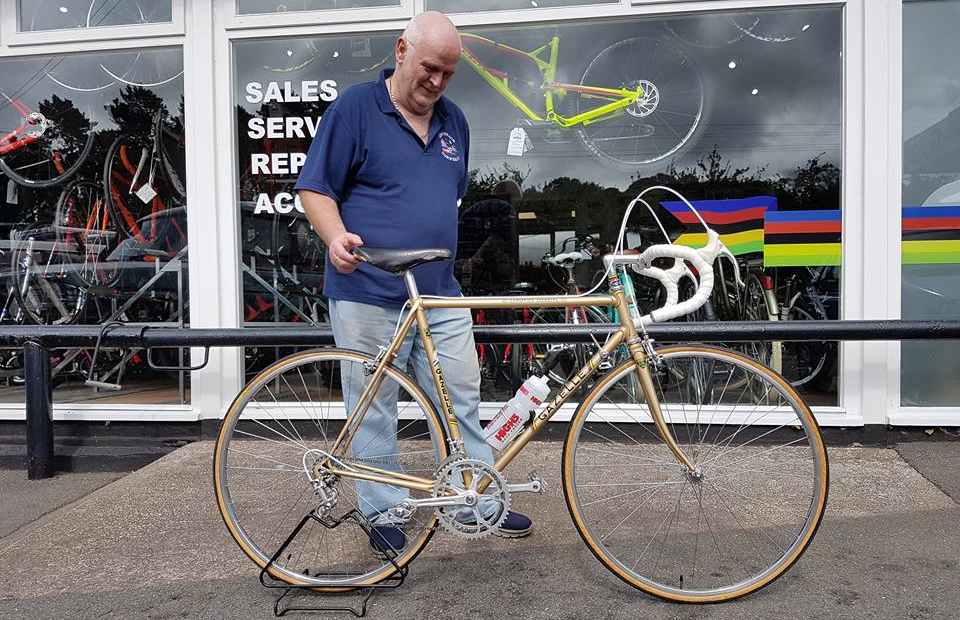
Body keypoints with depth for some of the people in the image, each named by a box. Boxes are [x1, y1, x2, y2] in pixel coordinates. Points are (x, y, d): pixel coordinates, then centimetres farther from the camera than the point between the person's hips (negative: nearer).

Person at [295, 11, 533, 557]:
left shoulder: (453, 120, 14)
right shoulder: (355, 108, -4)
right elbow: (315, 189, -5)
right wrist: (337, 236, -23)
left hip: (441, 294, 5)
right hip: (369, 294, -5)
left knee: (462, 399, 9)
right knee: (375, 409, 5)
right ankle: (383, 514, 21)